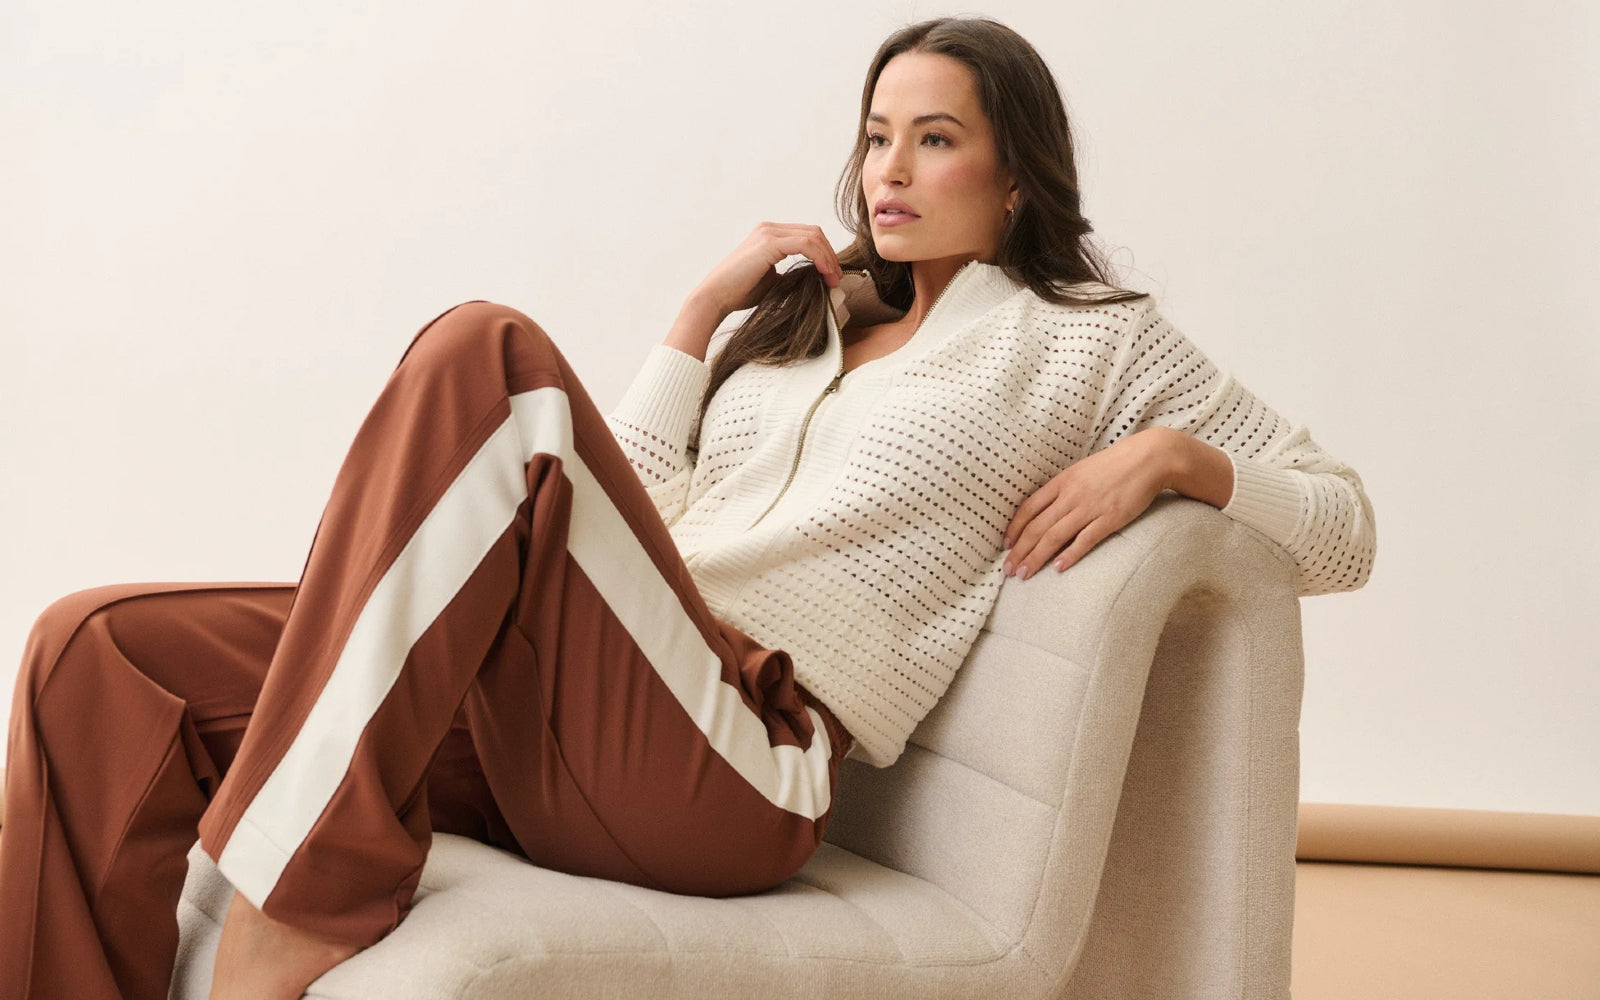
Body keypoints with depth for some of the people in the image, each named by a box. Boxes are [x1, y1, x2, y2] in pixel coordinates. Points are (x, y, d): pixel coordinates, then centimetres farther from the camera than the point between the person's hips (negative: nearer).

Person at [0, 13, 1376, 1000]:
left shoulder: (1091, 340, 16)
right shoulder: (806, 316, 30)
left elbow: (1343, 527, 15)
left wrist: (1169, 452, -3)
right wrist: (705, 312, 19)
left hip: (733, 769, -6)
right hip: (554, 725, 6)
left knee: (487, 352, -28)